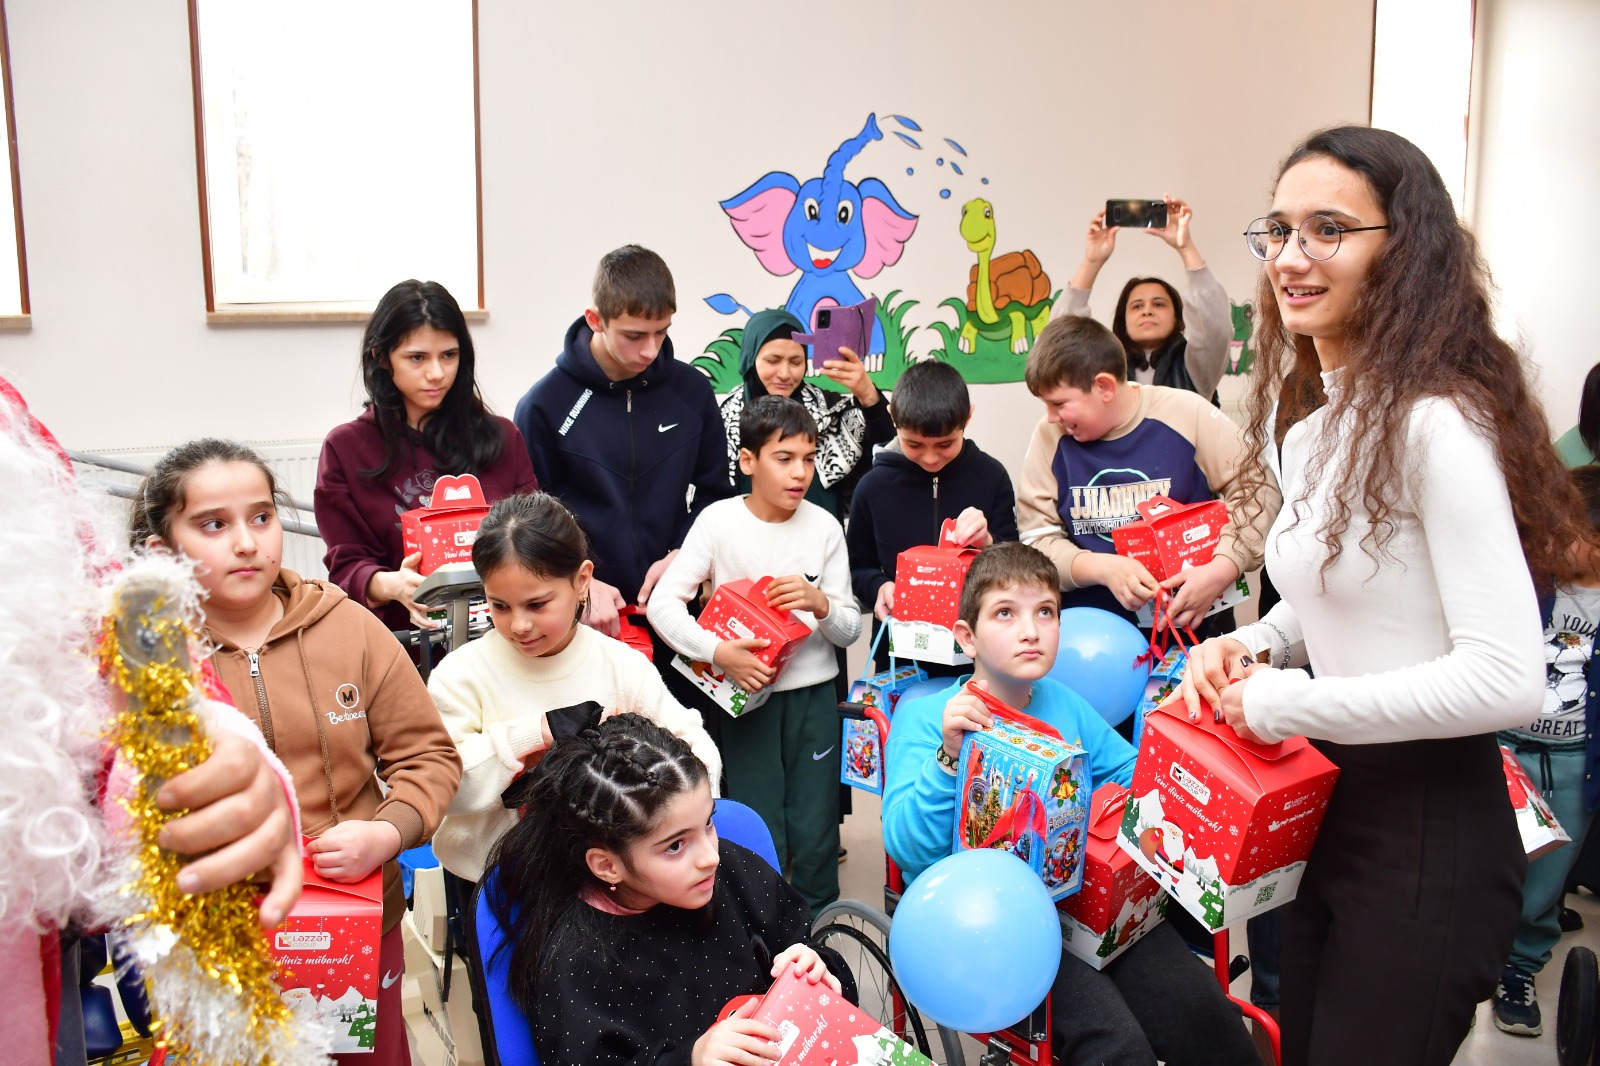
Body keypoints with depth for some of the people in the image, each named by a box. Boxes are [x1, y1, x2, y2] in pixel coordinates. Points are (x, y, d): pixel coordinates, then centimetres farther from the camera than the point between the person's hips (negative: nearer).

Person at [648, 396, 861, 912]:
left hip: (814, 694, 2)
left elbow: (850, 629, 2)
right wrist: (719, 651, -25)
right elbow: (663, 603, -13)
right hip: (747, 694, -2)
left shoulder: (824, 526, -1)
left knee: (815, 835, 7)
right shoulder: (719, 520, -8)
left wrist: (821, 603, -19)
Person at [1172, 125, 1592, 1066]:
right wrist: (1254, 647, 0)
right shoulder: (1315, 421, 8)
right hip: (1329, 811, 9)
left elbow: (1507, 680, -27)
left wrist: (1283, 704, -20)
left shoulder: (1435, 424, -21)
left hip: (1426, 841, -9)